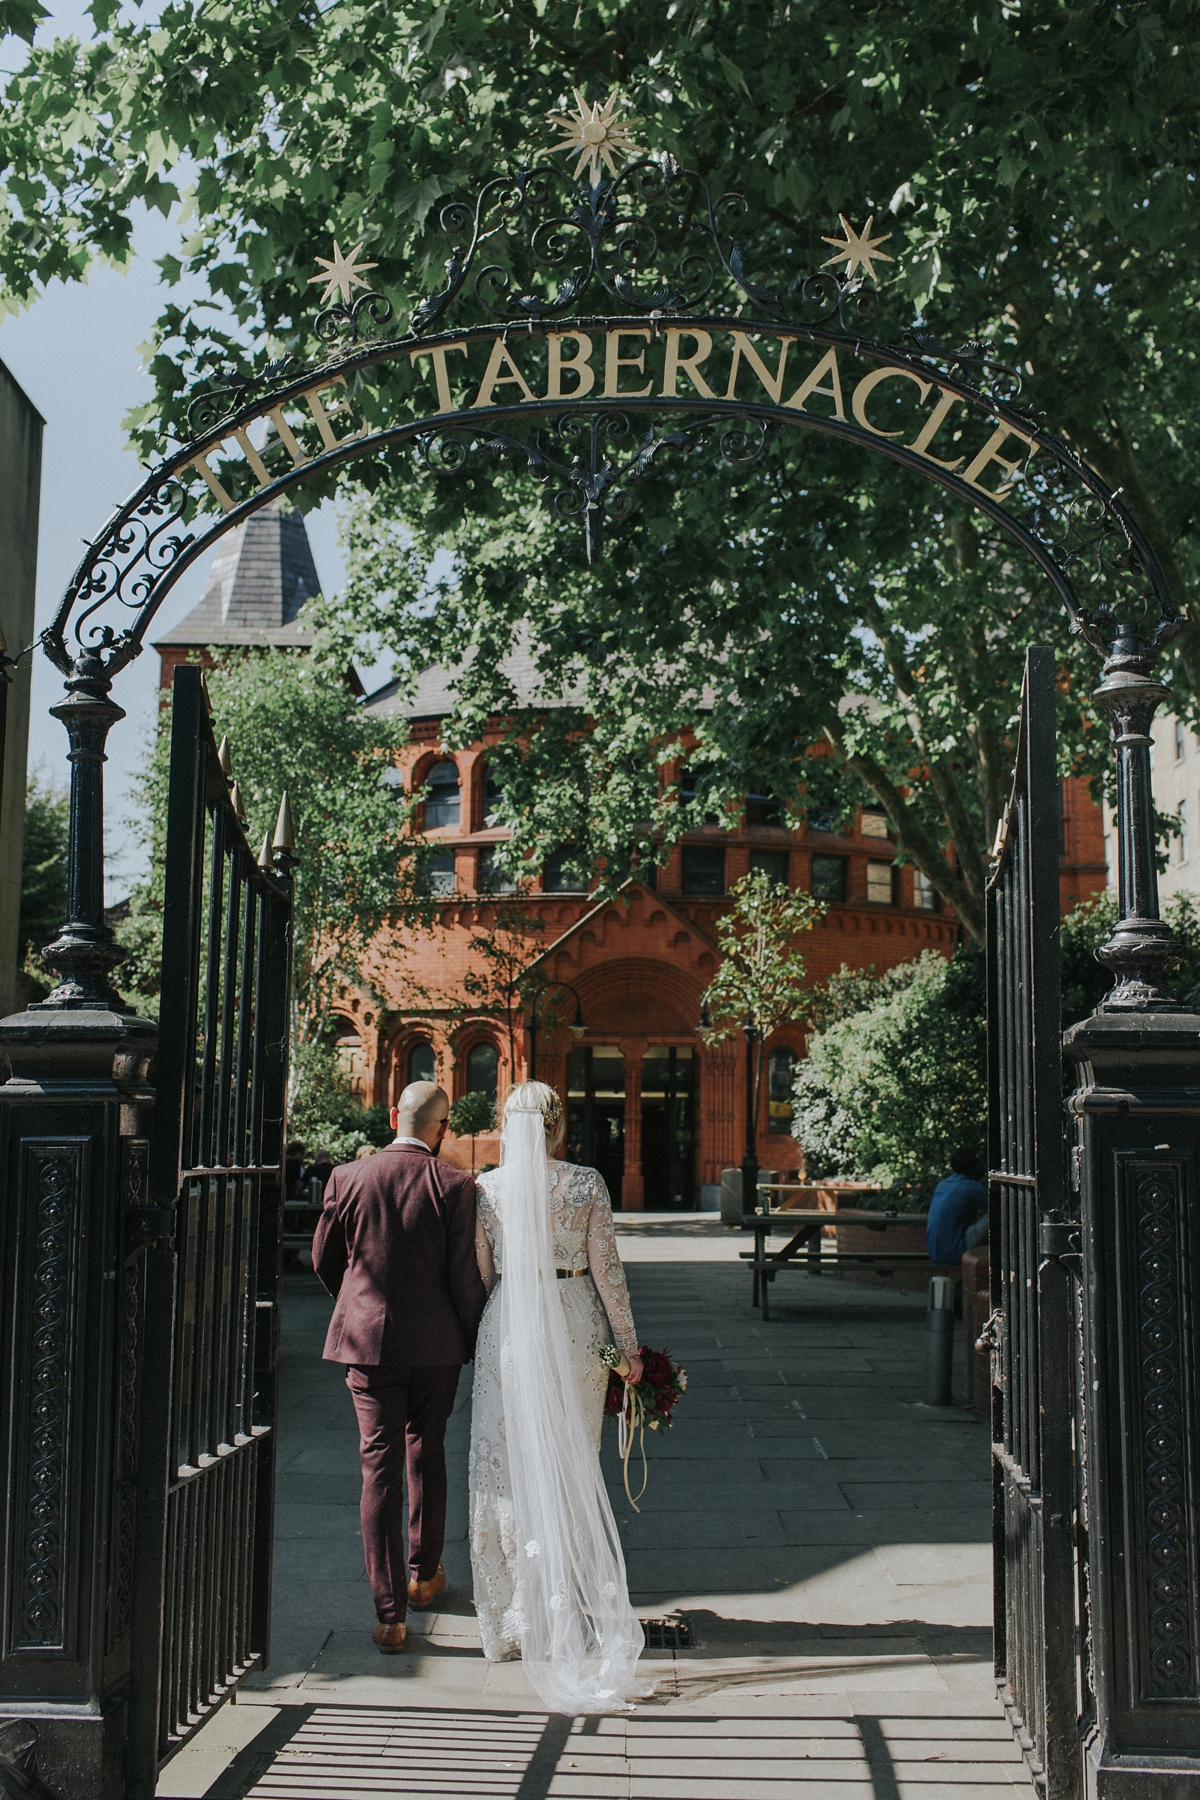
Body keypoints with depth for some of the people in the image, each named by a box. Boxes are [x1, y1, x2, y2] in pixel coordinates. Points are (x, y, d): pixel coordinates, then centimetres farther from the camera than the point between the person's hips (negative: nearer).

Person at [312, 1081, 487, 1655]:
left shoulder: (347, 1178, -4)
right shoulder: (454, 1186, -10)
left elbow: (324, 1260, 7)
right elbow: (466, 1275, -9)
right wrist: (475, 1342, 5)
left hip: (368, 1341, 0)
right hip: (436, 1344, 0)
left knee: (380, 1467, 2)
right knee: (427, 1455, 20)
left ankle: (390, 1613, -1)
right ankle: (424, 1573, 37)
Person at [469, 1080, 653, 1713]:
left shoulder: (486, 1187, -1)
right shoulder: (587, 1183, -4)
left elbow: (480, 1276, 3)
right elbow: (606, 1269, -4)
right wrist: (629, 1345, 3)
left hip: (508, 1327, 0)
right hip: (576, 1326, 0)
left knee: (506, 1468, 7)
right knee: (573, 1471, 9)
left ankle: (512, 1620, 10)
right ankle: (571, 1615, 12)